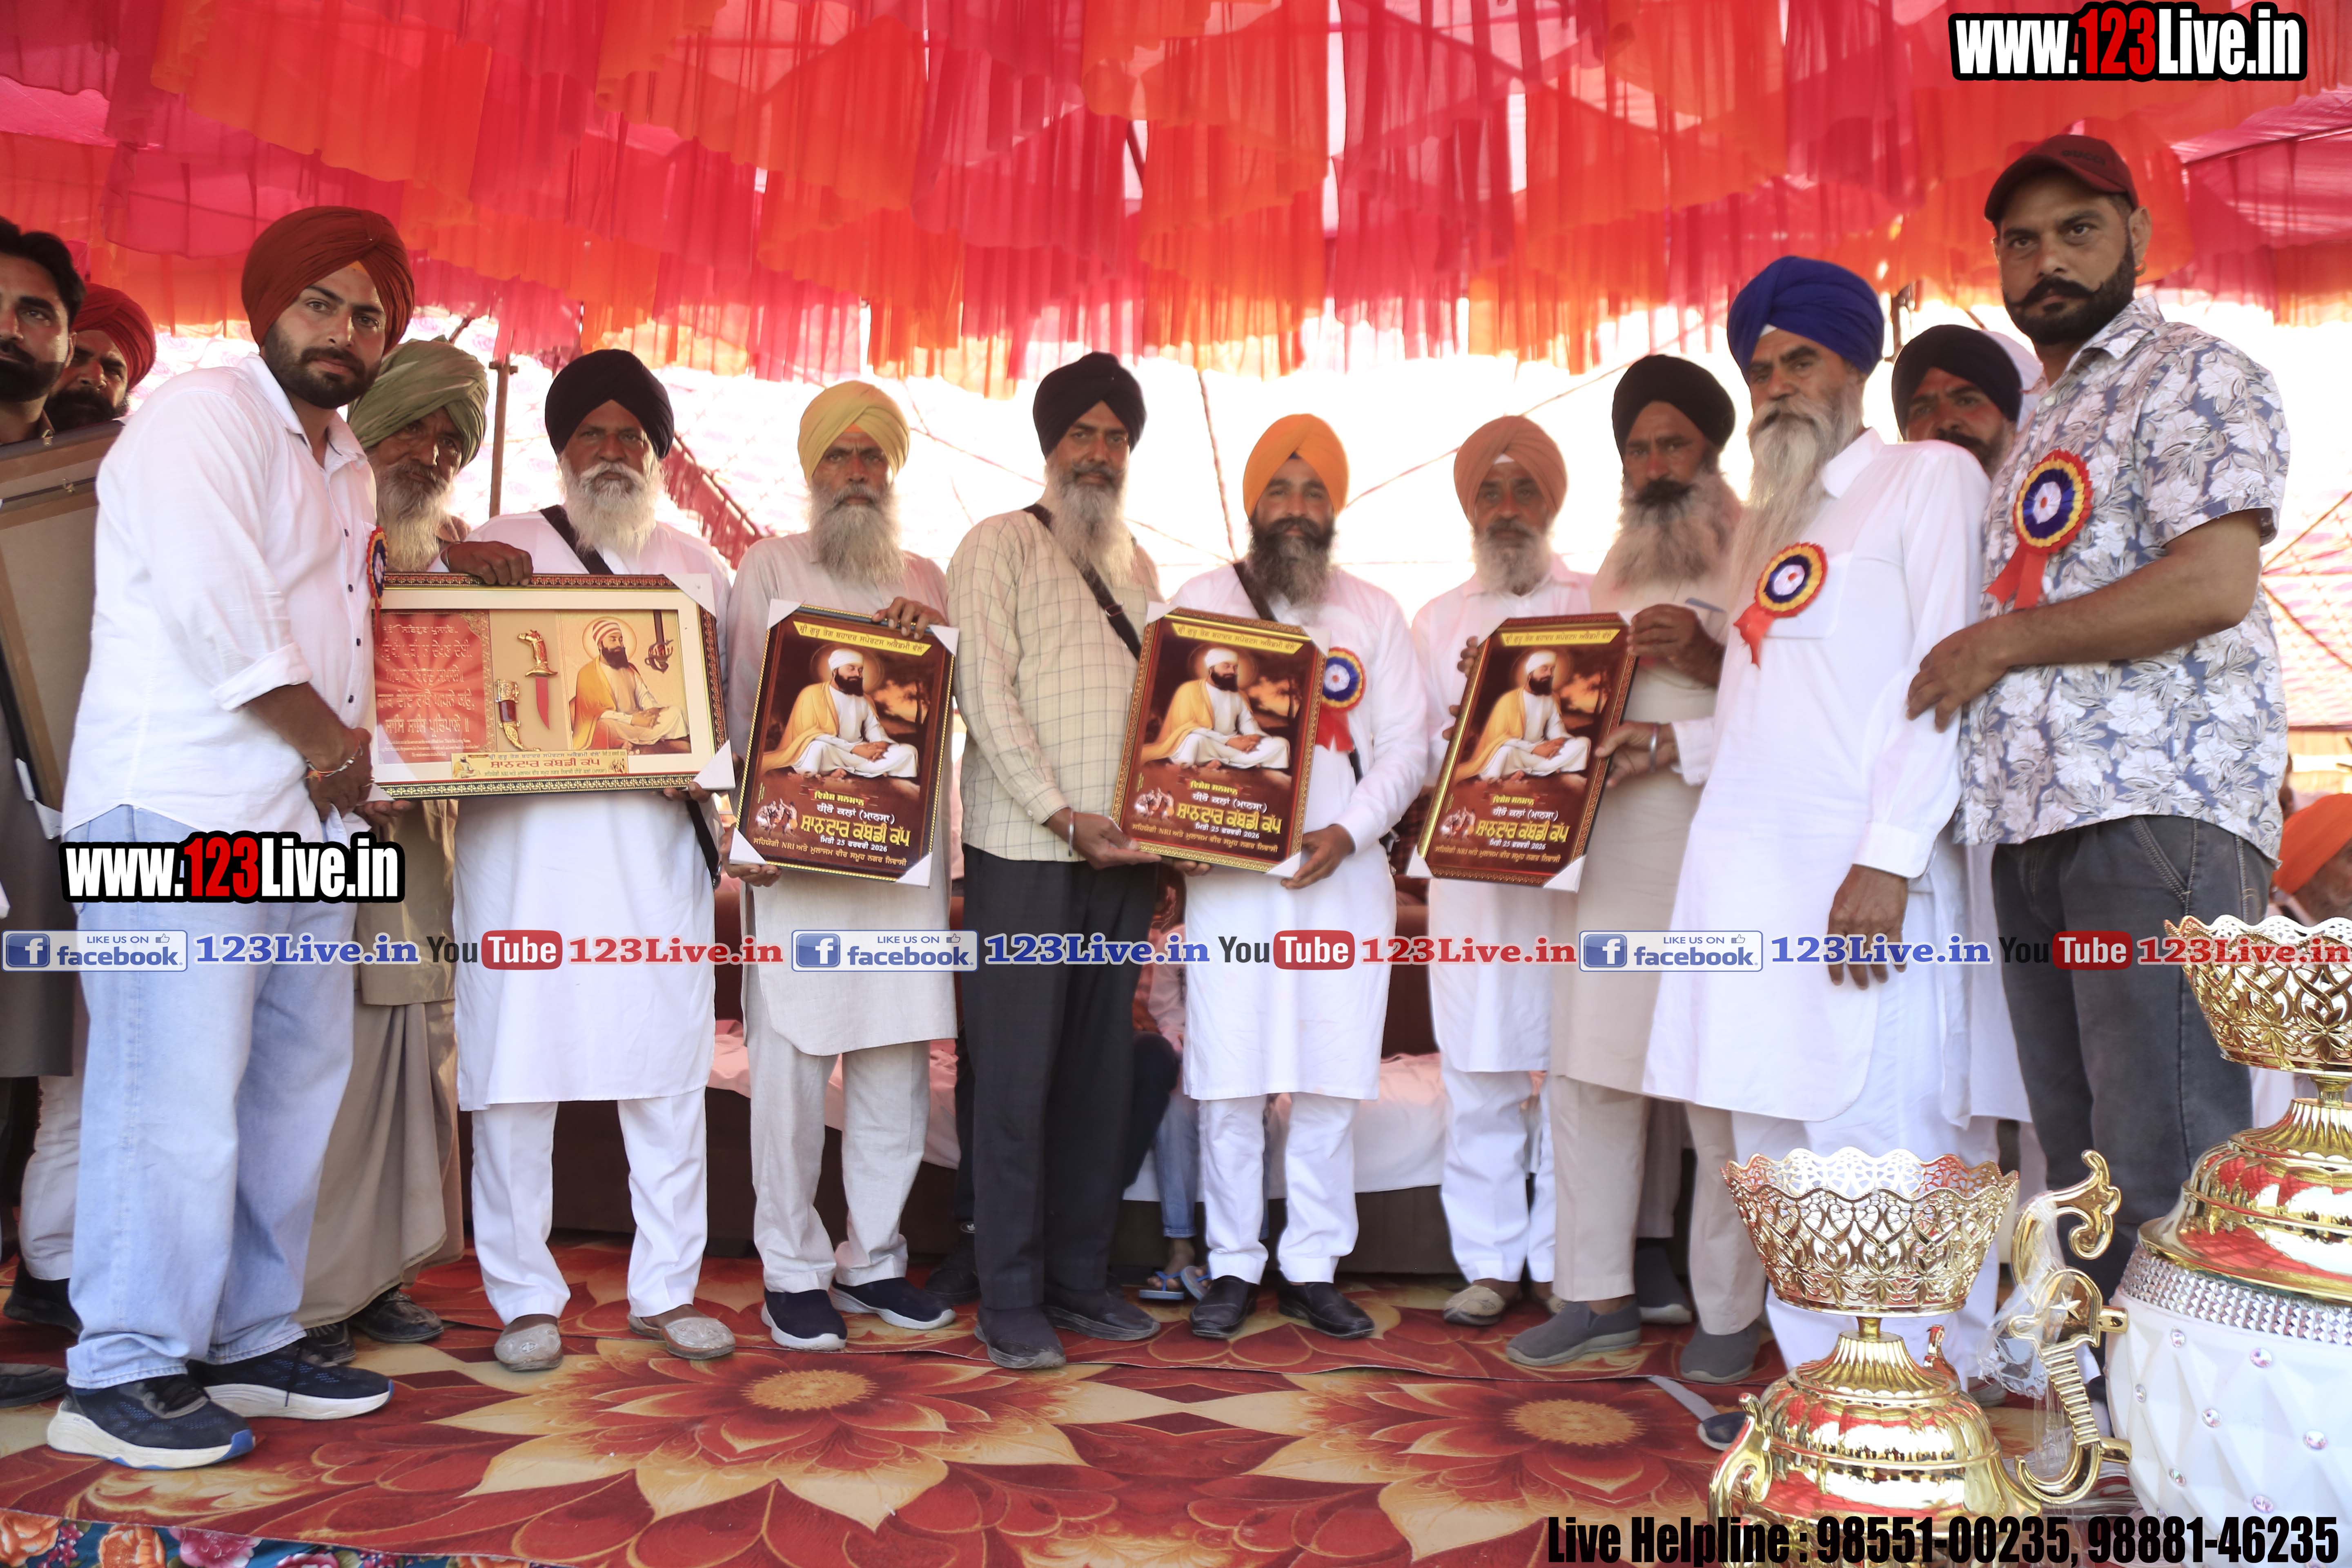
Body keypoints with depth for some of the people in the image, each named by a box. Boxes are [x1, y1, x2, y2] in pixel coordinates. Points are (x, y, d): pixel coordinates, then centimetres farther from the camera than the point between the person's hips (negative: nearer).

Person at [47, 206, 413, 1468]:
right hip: (183, 808, -9)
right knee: (176, 1094, -7)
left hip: (302, 820, 9)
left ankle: (250, 1344, 20)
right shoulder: (203, 416, -5)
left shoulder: (346, 467, 23)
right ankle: (120, 1377, 3)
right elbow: (217, 614, -17)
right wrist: (334, 744, -8)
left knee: (295, 1085, 9)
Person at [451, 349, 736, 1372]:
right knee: (515, 1065, 0)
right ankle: (524, 1297, 14)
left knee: (669, 1067, 4)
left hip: (658, 845, 2)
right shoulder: (500, 548, 11)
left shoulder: (696, 565, 17)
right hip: (524, 838, -1)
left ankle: (666, 1290, 15)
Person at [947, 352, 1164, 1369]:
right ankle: (1010, 1302, 8)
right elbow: (986, 693, -9)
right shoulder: (1000, 545, 0)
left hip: (1121, 855, 6)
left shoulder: (1136, 567, 19)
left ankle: (1081, 1281, 20)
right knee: (1016, 1078, -1)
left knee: (1101, 1073, 9)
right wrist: (1064, 817, -15)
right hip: (1026, 852, -6)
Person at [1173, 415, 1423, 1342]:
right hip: (1230, 873, -1)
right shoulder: (1201, 601, 9)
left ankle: (1313, 1270, 15)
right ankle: (1233, 1267, 13)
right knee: (1228, 1075, 0)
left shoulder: (1374, 614, 12)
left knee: (1331, 1079, 3)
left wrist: (1346, 831, -9)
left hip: (1344, 874, 2)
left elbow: (1407, 748, 6)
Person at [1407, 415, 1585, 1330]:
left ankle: (1562, 1261, 12)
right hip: (1469, 867, 2)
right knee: (1477, 1069, 2)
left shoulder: (1598, 607, 9)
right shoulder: (1437, 622, 15)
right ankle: (1489, 1262, 13)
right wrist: (1462, 744, -10)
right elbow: (1413, 754, 10)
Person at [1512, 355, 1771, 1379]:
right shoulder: (1616, 574, 22)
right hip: (1609, 847, 6)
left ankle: (1730, 1311, 10)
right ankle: (1600, 1294, 16)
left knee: (1720, 1089, -3)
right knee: (1587, 1074, 5)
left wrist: (1709, 659, -18)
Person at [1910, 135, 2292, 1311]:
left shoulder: (2195, 378, 1)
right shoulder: (2038, 435, 26)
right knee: (2080, 1170, 9)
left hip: (2158, 819, -8)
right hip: (2034, 829, 8)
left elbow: (2213, 584, -14)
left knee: (2165, 1172, -10)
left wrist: (1999, 643, -8)